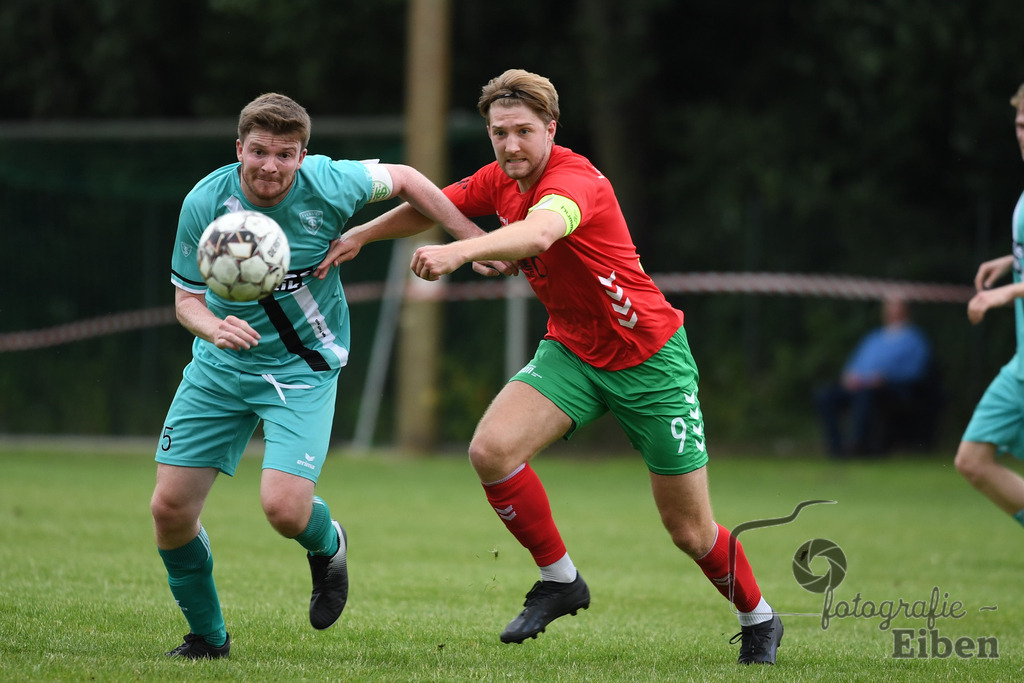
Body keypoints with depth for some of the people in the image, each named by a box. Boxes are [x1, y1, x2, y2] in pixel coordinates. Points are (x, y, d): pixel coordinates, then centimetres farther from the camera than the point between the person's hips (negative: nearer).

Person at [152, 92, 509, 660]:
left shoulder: (326, 185, -18)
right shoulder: (205, 203, -15)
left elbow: (403, 180, 2)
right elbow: (186, 298, -5)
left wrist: (473, 238, 5)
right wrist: (213, 328, -28)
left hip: (303, 367, -2)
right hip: (221, 365, 2)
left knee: (284, 508, -21)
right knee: (169, 508, -5)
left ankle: (327, 546, 19)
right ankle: (206, 635, 20)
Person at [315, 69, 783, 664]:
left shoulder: (574, 179, -27)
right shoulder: (500, 181, -2)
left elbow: (537, 234, -49)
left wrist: (460, 251, -64)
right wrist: (360, 234, 2)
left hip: (650, 359, -6)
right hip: (571, 351, 6)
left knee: (691, 531, 1)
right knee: (492, 449, -21)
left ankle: (758, 620, 29)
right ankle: (560, 580, -1)